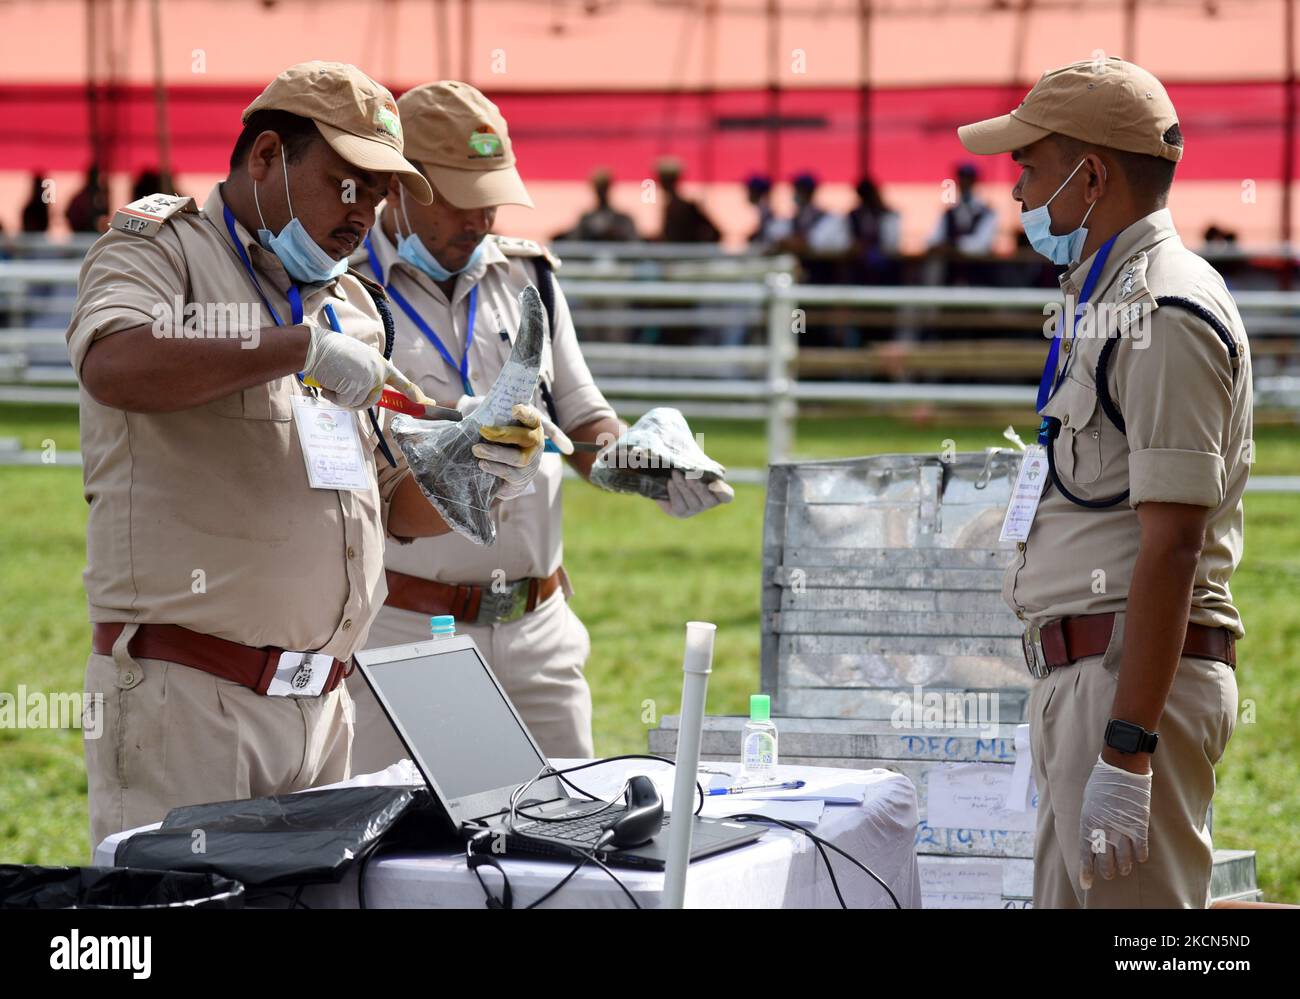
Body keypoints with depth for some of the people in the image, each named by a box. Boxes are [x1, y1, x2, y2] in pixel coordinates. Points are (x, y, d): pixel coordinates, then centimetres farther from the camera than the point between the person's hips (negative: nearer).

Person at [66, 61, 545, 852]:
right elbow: (114, 364, -23)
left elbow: (398, 509, 25)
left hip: (320, 700, 7)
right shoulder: (158, 247, 1)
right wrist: (301, 349, -23)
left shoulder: (353, 307, 22)